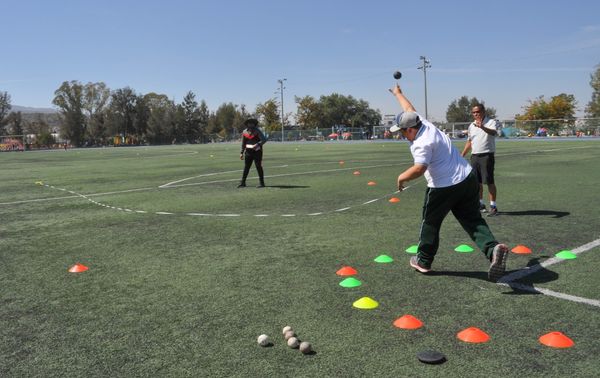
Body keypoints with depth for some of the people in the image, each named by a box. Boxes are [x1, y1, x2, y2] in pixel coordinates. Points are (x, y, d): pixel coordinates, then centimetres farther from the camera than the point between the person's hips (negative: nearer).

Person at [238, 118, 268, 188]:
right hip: (248, 151, 4)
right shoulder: (245, 132, 7)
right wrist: (242, 153, 14)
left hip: (257, 151, -4)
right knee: (246, 167, 7)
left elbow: (264, 139, -16)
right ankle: (242, 182, 13)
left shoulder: (257, 131, -7)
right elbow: (243, 143, 16)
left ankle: (261, 183, 5)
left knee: (258, 166, -4)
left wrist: (258, 144, -31)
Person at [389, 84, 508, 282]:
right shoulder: (424, 123, 7)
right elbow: (409, 109, 24)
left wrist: (402, 177, -13)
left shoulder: (421, 143, -18)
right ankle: (493, 248, -17)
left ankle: (423, 261, 27)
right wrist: (398, 93, 39)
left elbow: (419, 169, -31)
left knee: (430, 222, 13)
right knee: (473, 220, 8)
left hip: (443, 188, -8)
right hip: (468, 179, 8)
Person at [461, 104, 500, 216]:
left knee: (489, 181, -8)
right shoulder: (471, 125, 15)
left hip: (487, 155, -6)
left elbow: (493, 132, -29)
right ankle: (481, 204, 24)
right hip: (474, 156, 7)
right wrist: (462, 155, 20)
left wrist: (482, 127, -47)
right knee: (477, 182, 11)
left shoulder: (491, 122, -6)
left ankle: (493, 206, -2)